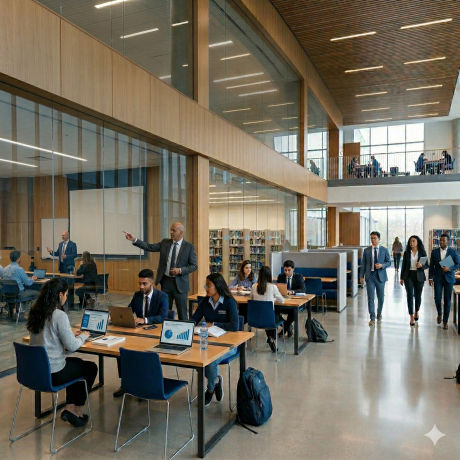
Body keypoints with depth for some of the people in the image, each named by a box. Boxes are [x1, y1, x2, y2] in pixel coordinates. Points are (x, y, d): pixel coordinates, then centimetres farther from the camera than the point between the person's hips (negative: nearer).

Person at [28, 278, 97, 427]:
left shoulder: (35, 312, 1)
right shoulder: (59, 315, -23)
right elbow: (71, 346, -19)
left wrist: (70, 334, 14)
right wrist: (83, 336, 0)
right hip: (52, 373, -8)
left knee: (77, 363, 30)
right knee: (91, 367, 17)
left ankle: (70, 408, 24)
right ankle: (76, 409, 28)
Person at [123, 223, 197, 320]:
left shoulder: (189, 247, -5)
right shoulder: (165, 242, 6)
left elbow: (194, 266, -5)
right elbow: (149, 247, 0)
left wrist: (180, 270, -18)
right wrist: (134, 240, -10)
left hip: (180, 283, -3)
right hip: (165, 281, 4)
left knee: (182, 312, 5)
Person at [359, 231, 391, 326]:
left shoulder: (384, 250, 2)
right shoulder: (366, 250, 3)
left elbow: (389, 262, 5)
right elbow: (363, 264, 5)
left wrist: (382, 265, -15)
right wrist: (361, 276, 0)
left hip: (381, 276, 1)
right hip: (370, 276, -1)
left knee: (381, 297, 12)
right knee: (371, 297, -5)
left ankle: (379, 313, 36)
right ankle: (372, 318, 0)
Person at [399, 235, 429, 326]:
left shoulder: (422, 252, 1)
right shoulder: (406, 253, 3)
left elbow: (427, 265, 3)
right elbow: (404, 265, 6)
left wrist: (421, 266, -20)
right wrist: (402, 278, 6)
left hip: (419, 276, 0)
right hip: (408, 276, 0)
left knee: (418, 296, 11)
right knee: (410, 295, -6)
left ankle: (416, 311, 38)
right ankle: (411, 317, -2)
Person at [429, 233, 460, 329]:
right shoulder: (434, 251, 3)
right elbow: (431, 266, 5)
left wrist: (449, 269, -16)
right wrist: (430, 278, 2)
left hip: (449, 278, -1)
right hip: (438, 278, 1)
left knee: (447, 300, 2)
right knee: (437, 298, -4)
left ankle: (445, 321, 13)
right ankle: (439, 313, 26)